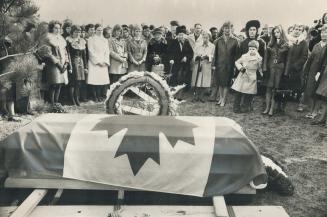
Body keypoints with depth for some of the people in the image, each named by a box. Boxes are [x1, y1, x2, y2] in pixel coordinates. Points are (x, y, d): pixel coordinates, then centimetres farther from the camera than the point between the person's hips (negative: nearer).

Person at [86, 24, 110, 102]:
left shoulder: (105, 40, 18)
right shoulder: (91, 39, 4)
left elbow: (107, 52, 11)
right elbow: (91, 52, -4)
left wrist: (105, 61, -3)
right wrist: (98, 61, -10)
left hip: (103, 63, 4)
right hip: (94, 63, -4)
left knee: (102, 80, -2)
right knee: (94, 80, -8)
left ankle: (99, 96, 5)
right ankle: (94, 97, -2)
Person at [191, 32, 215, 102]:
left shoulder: (212, 46, 5)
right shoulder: (198, 45, 10)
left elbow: (212, 56, 3)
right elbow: (195, 54, 8)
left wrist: (207, 56, -15)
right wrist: (198, 56, -13)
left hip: (207, 65, -1)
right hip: (198, 64, 1)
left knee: (204, 81, -2)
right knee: (197, 80, -3)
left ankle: (201, 96, 8)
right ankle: (196, 96, 6)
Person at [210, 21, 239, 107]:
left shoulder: (234, 41, -1)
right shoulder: (218, 40, 5)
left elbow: (236, 54, -1)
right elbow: (215, 53, 6)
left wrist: (235, 65, -6)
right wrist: (213, 64, 1)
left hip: (229, 65, -2)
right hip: (219, 64, 2)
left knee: (226, 83, 3)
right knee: (220, 82, 9)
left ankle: (223, 100, 12)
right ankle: (220, 98, 24)